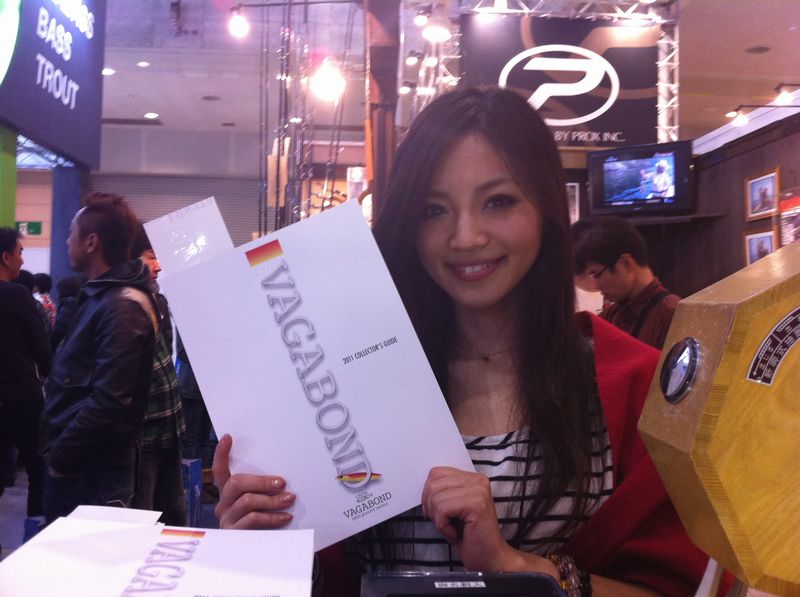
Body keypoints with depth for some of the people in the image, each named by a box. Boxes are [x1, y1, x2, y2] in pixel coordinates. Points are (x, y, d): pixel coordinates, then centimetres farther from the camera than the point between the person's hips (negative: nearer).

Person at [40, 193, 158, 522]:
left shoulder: (121, 308, -20)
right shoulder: (100, 295, 13)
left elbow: (108, 401, -26)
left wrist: (60, 456, -15)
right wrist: (57, 450, 14)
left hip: (93, 471, -9)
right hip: (77, 463, 9)